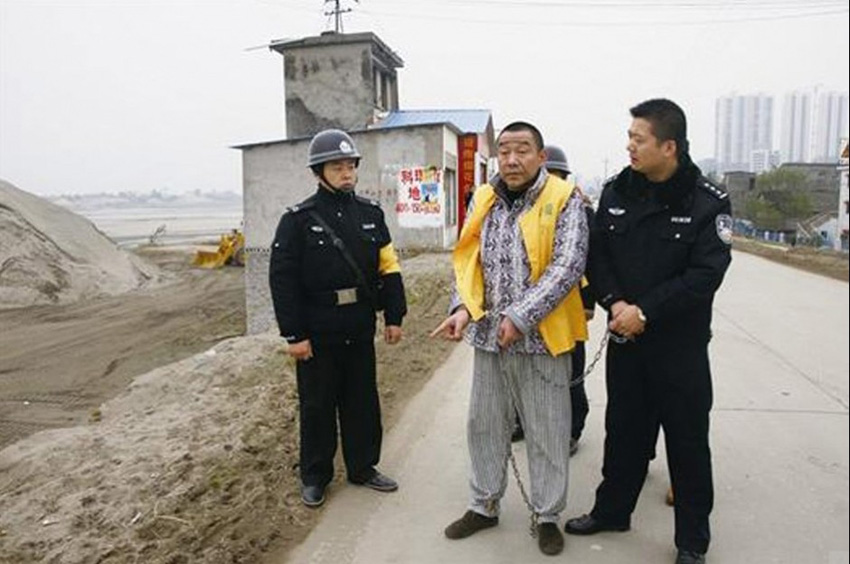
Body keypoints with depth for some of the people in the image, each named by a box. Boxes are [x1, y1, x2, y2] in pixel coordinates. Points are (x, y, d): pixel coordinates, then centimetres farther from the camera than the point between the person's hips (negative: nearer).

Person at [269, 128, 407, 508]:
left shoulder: (370, 213, 4)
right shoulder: (298, 219, -7)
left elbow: (388, 267, 6)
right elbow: (283, 279, -10)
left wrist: (394, 316, 2)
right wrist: (294, 334, -13)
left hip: (360, 329, 4)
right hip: (317, 332, -3)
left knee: (363, 402, 15)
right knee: (317, 406, 9)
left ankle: (363, 467, 33)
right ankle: (314, 476, 28)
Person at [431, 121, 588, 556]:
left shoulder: (564, 200, -7)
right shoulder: (484, 201, 7)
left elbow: (567, 267, -15)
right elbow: (466, 261, 8)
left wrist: (520, 317, -20)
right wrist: (463, 307, -9)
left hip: (540, 338, -4)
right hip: (488, 337, 5)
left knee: (547, 434, 8)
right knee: (484, 425, 16)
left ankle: (547, 516, 29)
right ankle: (483, 505, 36)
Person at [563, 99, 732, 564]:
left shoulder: (707, 203, -11)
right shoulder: (616, 191, 2)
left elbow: (705, 275, -16)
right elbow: (596, 254, 2)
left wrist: (645, 311, -19)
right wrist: (615, 302, -14)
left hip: (680, 344, -3)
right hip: (624, 338, 4)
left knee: (687, 441, 9)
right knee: (623, 430, 17)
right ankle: (612, 510, 36)